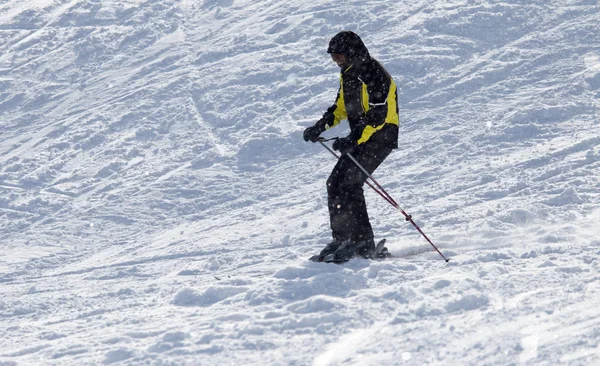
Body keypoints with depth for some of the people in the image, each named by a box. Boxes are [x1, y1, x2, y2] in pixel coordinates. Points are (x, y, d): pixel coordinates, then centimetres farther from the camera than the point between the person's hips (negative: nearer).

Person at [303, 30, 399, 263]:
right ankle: (343, 239, 6)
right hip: (360, 137, 10)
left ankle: (360, 242, -15)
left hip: (380, 137, -10)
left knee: (348, 183, -18)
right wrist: (320, 126, 9)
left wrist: (353, 140, -32)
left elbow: (378, 115, -25)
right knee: (336, 183, 2)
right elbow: (342, 105, 23)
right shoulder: (348, 73, 12)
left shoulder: (373, 76, -19)